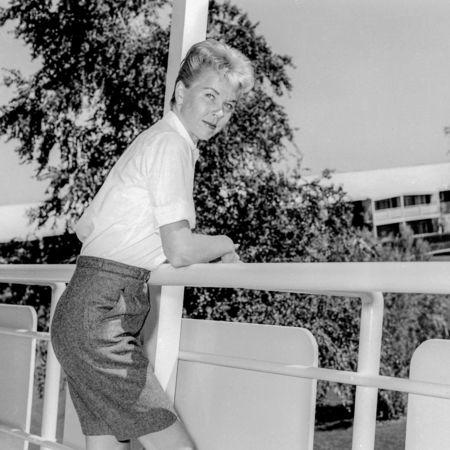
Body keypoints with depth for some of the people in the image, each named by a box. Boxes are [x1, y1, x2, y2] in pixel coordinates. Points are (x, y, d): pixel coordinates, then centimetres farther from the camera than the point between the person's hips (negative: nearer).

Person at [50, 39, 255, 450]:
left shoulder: (150, 141, 22)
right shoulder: (170, 144, -8)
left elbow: (85, 227, 27)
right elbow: (180, 250, -14)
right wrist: (226, 245, 4)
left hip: (84, 307, 10)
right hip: (102, 317, -10)